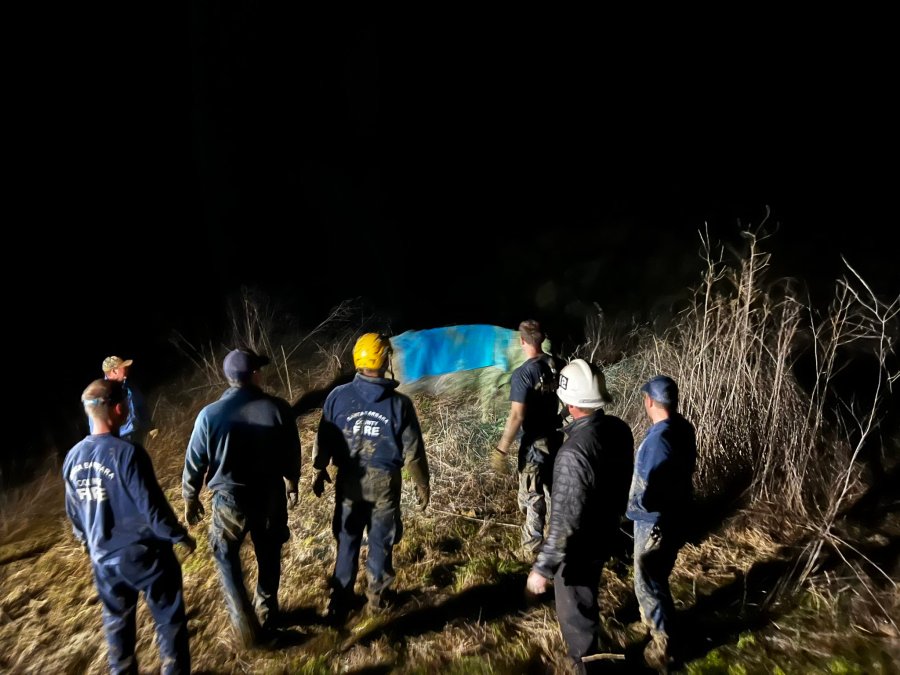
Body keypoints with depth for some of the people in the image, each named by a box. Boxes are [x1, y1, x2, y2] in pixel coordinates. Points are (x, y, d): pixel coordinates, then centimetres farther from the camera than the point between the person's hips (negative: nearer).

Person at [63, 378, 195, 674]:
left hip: (104, 558, 6)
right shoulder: (127, 453, -24)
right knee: (169, 620, 12)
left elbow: (73, 512, 9)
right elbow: (152, 507, -22)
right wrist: (181, 536, -7)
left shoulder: (72, 457, -3)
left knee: (117, 621, 24)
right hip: (144, 553, -6)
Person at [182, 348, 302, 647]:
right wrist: (291, 485, 18)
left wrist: (190, 500, 11)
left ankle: (244, 622, 13)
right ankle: (266, 619, 38)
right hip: (271, 496, 2)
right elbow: (292, 455, -1)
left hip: (229, 499, -1)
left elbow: (195, 464, -5)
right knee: (268, 558, 20)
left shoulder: (209, 415, -15)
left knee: (226, 557, 21)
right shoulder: (279, 409, -13)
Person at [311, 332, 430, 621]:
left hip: (349, 481, 1)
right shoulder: (400, 403, -13)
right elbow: (413, 450, -8)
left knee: (347, 542, 16)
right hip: (385, 482, -1)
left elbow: (324, 440, 0)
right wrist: (422, 484, 6)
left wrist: (320, 471, 16)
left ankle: (341, 602, 27)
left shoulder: (338, 396, -10)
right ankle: (377, 597, 33)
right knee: (381, 542, 16)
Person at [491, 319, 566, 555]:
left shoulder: (522, 373, -23)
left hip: (535, 442, -6)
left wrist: (501, 450, -18)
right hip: (557, 437, 6)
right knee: (555, 488, 23)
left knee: (532, 495, 9)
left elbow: (516, 416, -25)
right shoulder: (559, 365, -4)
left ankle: (533, 546, 21)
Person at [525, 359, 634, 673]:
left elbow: (565, 520, -32)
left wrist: (542, 568, -21)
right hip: (607, 532, 9)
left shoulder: (574, 452, -38)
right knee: (587, 593, 35)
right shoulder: (619, 428, -12)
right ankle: (591, 635, 62)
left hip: (580, 545, -8)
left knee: (574, 611, 17)